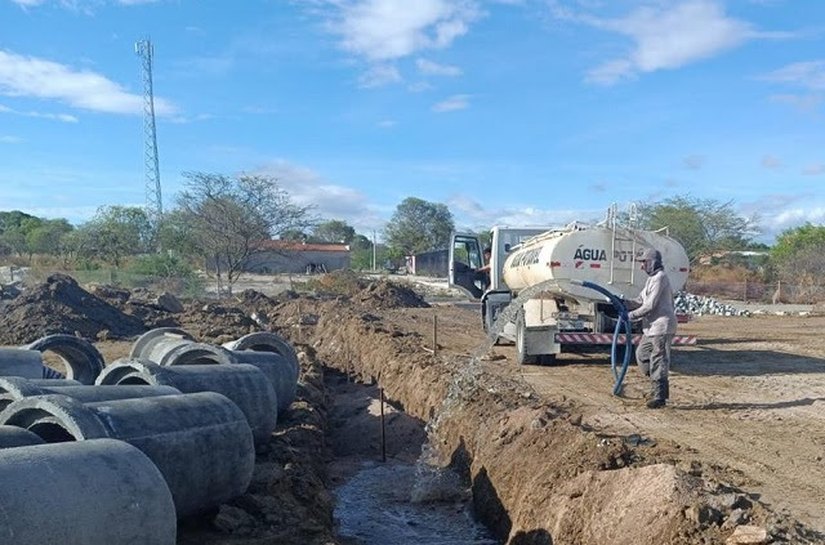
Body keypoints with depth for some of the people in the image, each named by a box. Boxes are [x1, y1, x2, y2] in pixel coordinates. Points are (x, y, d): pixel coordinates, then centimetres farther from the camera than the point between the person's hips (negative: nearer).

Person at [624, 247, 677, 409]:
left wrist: (632, 315, -11)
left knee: (659, 360, -6)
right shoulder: (652, 279, 18)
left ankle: (659, 396, -1)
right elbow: (641, 301, 16)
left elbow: (650, 305, -19)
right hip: (652, 327, 11)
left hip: (662, 325, -11)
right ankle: (661, 387, 21)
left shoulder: (660, 278, -14)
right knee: (642, 354, 14)